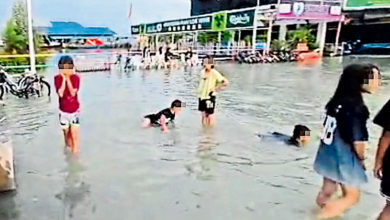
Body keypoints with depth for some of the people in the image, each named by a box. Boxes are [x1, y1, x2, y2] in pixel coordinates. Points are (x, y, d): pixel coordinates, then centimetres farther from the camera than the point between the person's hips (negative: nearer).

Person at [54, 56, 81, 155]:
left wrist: (68, 78, -22)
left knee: (74, 135, -3)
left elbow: (73, 93, -21)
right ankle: (68, 149, 36)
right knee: (67, 134, 15)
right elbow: (60, 94, -21)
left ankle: (75, 154, 7)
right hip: (63, 112, 1)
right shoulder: (57, 78, -9)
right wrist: (64, 78, -21)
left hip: (75, 111, -1)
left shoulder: (75, 78, -10)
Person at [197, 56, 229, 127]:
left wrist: (216, 89, -15)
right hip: (202, 96, 6)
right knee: (203, 115, 15)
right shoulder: (202, 72, 4)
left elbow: (226, 82, -18)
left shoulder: (214, 73, -15)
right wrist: (199, 90, 11)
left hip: (210, 97, -6)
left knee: (210, 116, 3)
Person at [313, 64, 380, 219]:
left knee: (327, 191, 22)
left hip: (327, 153, 8)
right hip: (343, 158, -7)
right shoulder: (357, 108, -24)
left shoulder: (337, 101, 0)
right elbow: (358, 141, -22)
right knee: (352, 196, 12)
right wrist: (361, 159, -3)